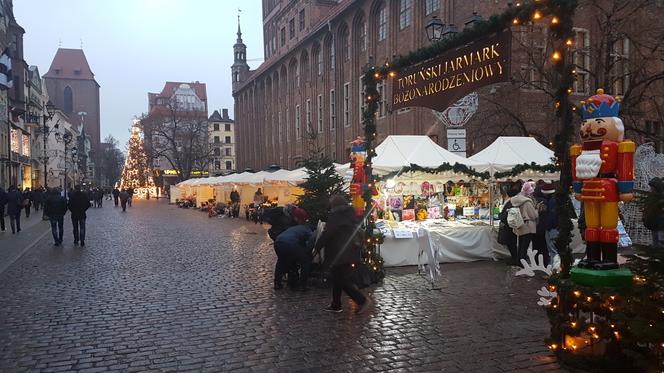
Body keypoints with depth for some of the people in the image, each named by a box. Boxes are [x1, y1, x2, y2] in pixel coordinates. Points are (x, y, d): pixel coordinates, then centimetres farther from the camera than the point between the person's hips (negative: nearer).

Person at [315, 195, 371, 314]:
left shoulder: (335, 216, -14)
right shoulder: (351, 214, 11)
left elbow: (326, 234, -14)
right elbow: (356, 230, 18)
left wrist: (317, 247, -3)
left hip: (339, 254, -9)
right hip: (350, 253, 9)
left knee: (342, 280, -3)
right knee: (338, 279, 17)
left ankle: (362, 300, -7)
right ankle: (336, 305, 23)